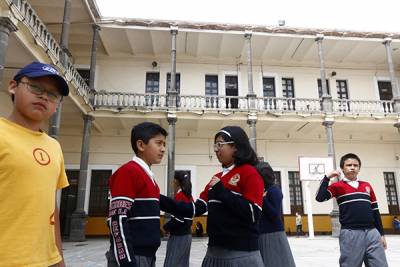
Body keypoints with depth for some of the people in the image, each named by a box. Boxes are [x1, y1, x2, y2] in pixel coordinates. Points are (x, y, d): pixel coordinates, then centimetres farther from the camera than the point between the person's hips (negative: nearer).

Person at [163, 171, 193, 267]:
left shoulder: (179, 196, -15)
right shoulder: (189, 196, 9)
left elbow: (178, 219, -21)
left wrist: (166, 227, -6)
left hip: (178, 236, -8)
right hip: (187, 234, 9)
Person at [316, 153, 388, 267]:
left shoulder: (367, 186, 15)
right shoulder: (338, 186, 1)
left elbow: (375, 210, 18)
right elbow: (320, 197, -14)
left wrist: (381, 233, 15)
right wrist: (327, 177, -14)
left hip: (372, 232, 4)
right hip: (350, 234, -4)